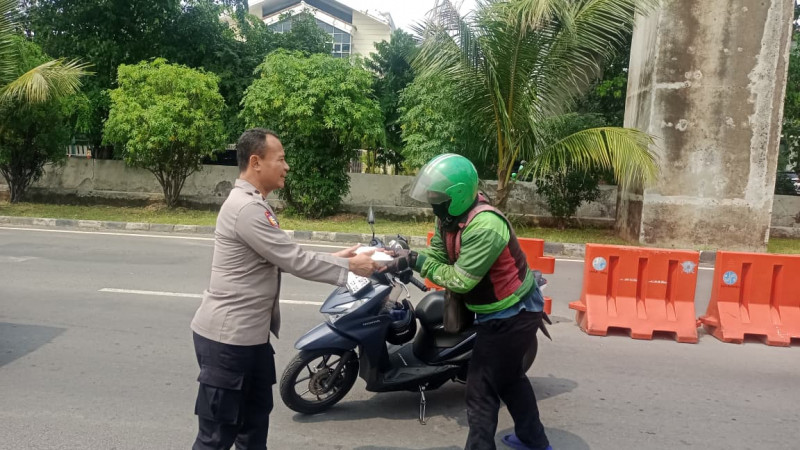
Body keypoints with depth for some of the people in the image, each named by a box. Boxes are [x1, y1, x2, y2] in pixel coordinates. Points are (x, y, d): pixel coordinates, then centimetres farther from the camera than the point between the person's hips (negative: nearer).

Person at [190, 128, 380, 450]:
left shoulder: (253, 204, 13)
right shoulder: (246, 209, -22)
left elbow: (285, 259, 14)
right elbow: (295, 261, -22)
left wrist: (335, 257, 7)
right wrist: (349, 266, -11)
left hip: (250, 335, 11)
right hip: (227, 338, -11)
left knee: (255, 420, 23)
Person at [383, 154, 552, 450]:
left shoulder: (484, 227, -33)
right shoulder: (450, 217, -3)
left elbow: (460, 280, -30)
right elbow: (436, 255, -2)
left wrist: (416, 261, -27)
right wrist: (406, 258, -19)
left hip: (511, 316, -10)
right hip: (508, 311, 11)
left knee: (481, 390, -3)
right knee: (508, 375, 26)